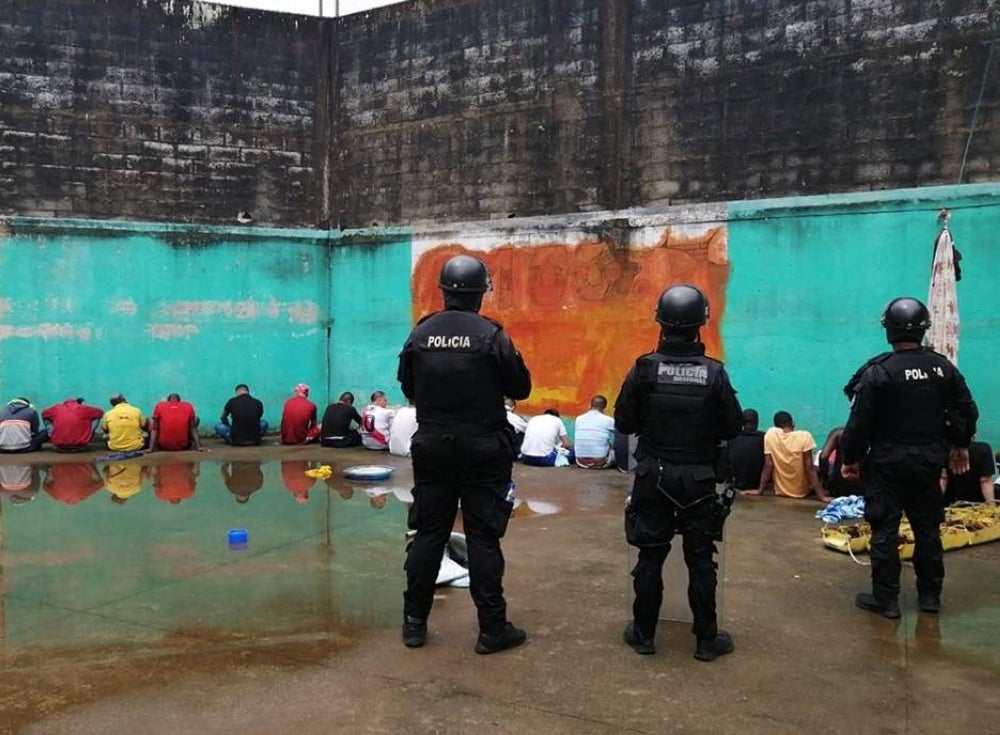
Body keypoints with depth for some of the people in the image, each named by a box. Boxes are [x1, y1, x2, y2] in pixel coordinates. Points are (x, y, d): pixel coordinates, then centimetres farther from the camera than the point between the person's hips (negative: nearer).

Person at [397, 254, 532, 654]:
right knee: (484, 538, 3)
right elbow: (521, 388, -3)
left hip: (432, 448, 3)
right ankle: (493, 629, 10)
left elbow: (408, 389, 9)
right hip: (483, 451, -3)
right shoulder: (491, 335, -12)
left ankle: (414, 622, 19)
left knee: (428, 534, 11)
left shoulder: (419, 334, -2)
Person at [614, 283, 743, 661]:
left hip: (653, 477, 0)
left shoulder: (644, 368, -11)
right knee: (700, 560, 11)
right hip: (699, 480, 0)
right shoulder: (714, 373, -11)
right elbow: (732, 428, -4)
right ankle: (706, 639, 20)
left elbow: (623, 423, -5)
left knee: (650, 557, 10)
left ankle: (644, 634, 20)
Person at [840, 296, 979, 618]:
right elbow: (967, 410, 10)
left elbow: (860, 422, -14)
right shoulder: (944, 367, 1)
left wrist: (851, 458, -2)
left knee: (885, 530, 2)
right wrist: (960, 446, 25)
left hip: (887, 462, -5)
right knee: (928, 529, 14)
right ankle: (930, 595, 24)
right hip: (928, 460, 5)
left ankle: (885, 599, 7)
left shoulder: (878, 371, -15)